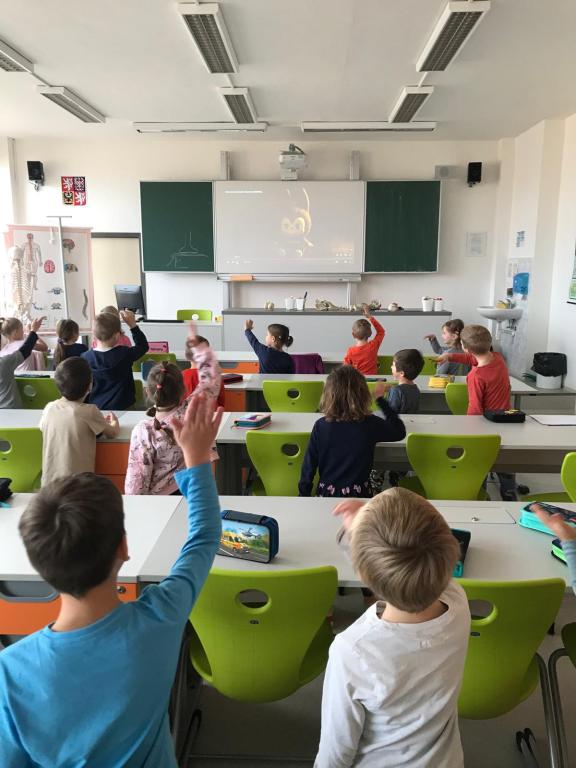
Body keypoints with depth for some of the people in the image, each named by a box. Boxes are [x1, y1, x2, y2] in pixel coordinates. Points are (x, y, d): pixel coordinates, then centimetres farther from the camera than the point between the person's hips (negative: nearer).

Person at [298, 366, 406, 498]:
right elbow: (400, 432, 5)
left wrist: (303, 495, 8)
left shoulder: (320, 426, -10)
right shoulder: (370, 424, -13)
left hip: (326, 494, 2)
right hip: (359, 496, -1)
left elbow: (309, 465, -5)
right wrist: (380, 399, 9)